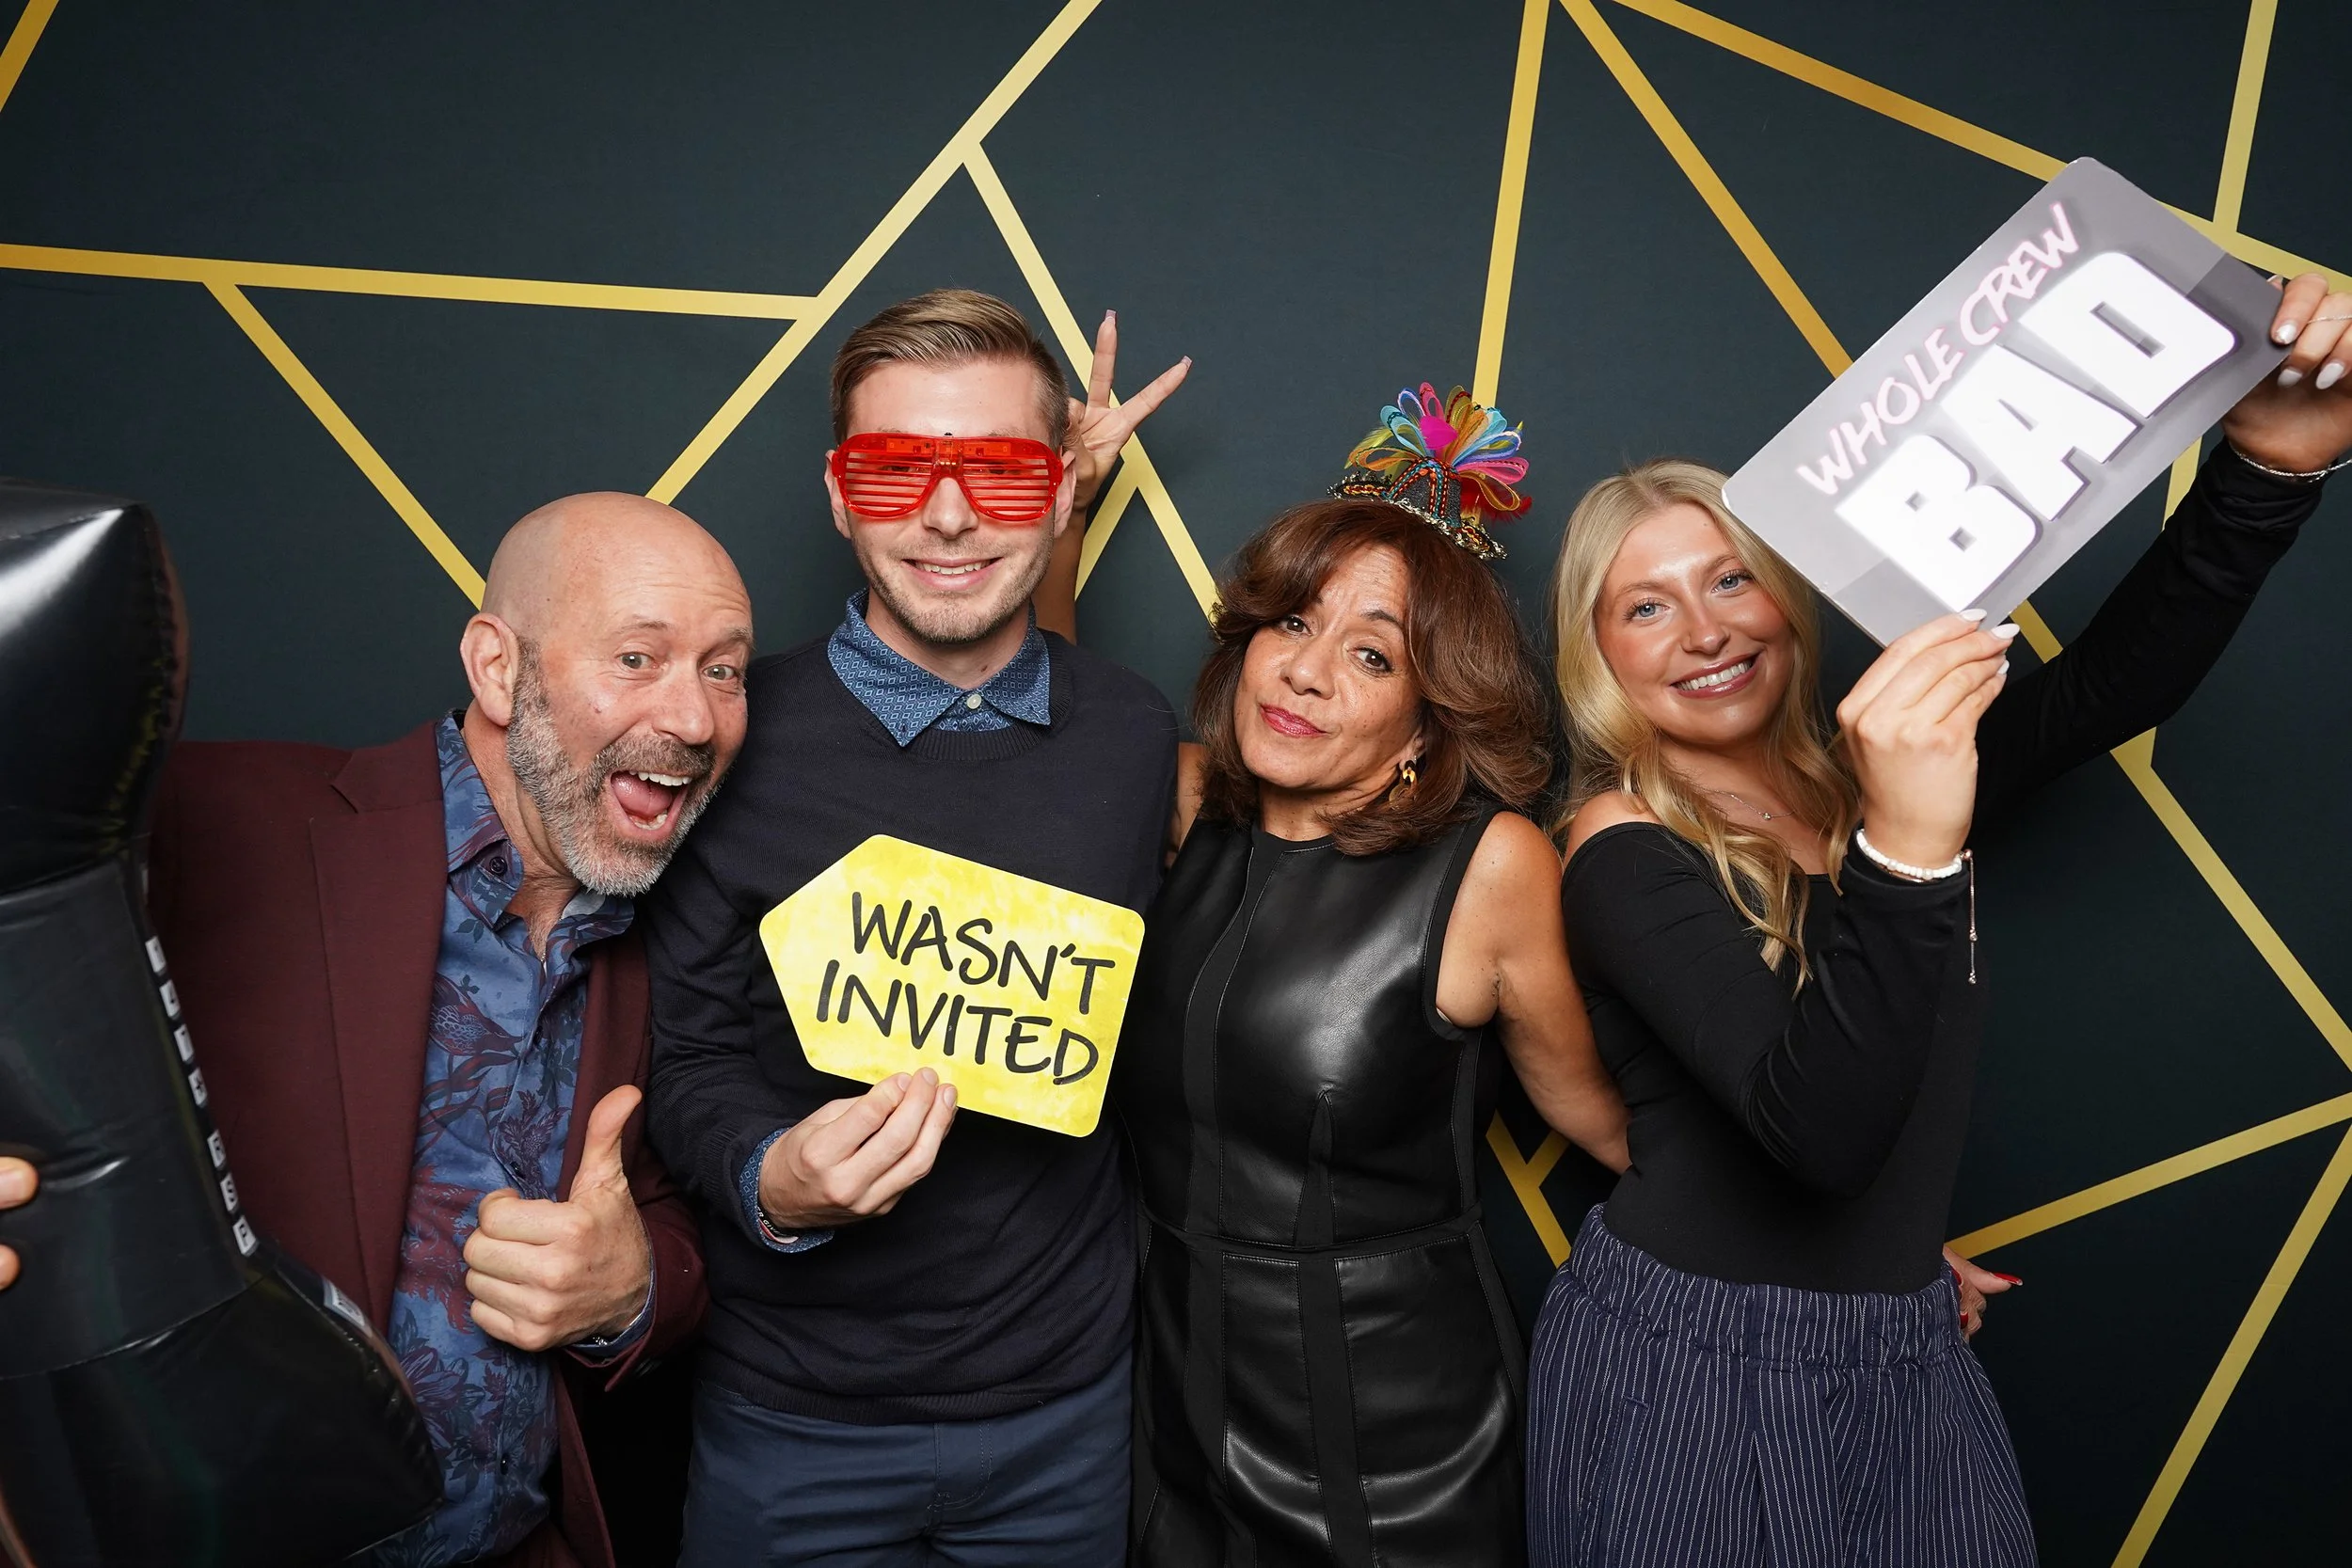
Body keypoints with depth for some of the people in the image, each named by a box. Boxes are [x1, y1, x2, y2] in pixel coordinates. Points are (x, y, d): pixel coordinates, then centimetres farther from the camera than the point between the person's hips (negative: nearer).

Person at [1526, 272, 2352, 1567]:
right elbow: (1820, 1135, -29)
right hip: (1687, 1363, -5)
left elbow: (2118, 681, -4)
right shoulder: (1622, 851, -17)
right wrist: (1904, 857, -42)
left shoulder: (1868, 777, 1)